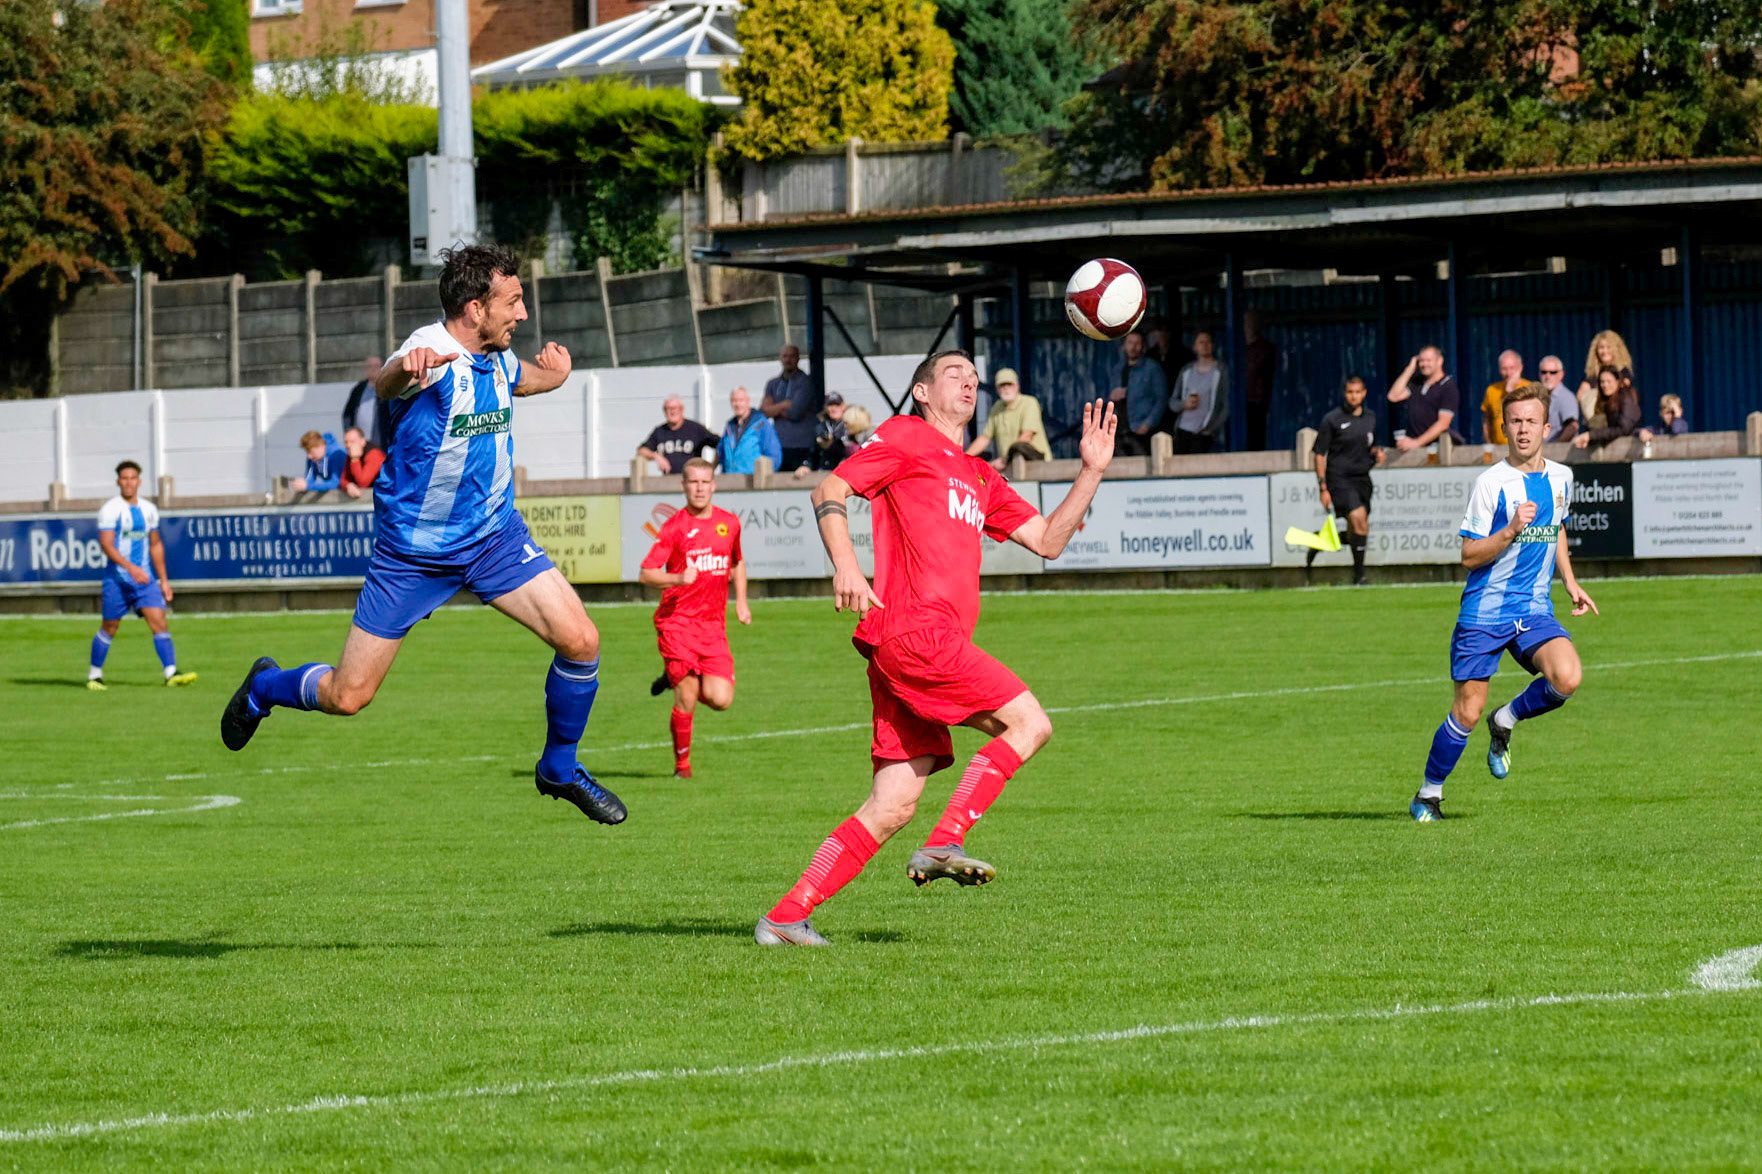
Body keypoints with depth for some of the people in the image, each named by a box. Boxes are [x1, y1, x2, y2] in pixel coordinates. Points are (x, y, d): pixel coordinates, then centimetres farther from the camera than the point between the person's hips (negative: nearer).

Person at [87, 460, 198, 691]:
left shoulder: (149, 510, 10)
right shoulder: (110, 510, -8)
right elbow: (106, 545, -17)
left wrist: (164, 580, 17)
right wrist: (131, 568, -28)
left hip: (145, 578, 4)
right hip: (117, 579, -4)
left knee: (159, 622, -10)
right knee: (109, 628, 4)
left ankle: (171, 673, -17)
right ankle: (94, 676, 20)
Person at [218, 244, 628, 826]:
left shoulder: (497, 358, 2)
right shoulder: (432, 350, -22)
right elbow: (384, 384, -47)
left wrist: (552, 373, 6)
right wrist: (406, 368, -70)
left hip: (494, 535, 6)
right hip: (412, 552, -6)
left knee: (580, 642, -11)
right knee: (347, 697, 0)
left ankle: (559, 768, 12)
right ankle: (266, 686, 33)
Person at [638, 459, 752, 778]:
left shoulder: (729, 523, 10)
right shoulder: (675, 526, -3)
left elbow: (738, 564, 30)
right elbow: (646, 574, -8)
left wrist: (741, 601, 20)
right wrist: (678, 579, -25)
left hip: (714, 625, 4)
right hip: (677, 621, -4)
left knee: (721, 700, -9)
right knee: (686, 700, -8)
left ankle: (676, 678, 22)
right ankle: (682, 764, 14)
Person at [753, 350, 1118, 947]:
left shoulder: (979, 478, 28)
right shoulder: (905, 436, 6)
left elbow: (1047, 540, 26)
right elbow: (828, 492, -3)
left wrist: (1091, 471, 17)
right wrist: (845, 565, -19)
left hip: (937, 641, 8)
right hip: (912, 629, -8)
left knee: (893, 805, 4)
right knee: (1028, 722, -12)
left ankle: (785, 918, 2)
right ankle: (944, 845, -14)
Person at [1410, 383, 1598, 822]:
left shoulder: (1560, 477, 7)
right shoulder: (1491, 482, -10)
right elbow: (1469, 556, -10)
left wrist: (1570, 583, 19)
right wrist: (1511, 530, -24)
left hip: (1535, 610, 4)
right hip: (1485, 611, -4)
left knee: (1567, 679, -22)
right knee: (1467, 712, -5)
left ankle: (1506, 722, 8)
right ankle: (1428, 794, 17)